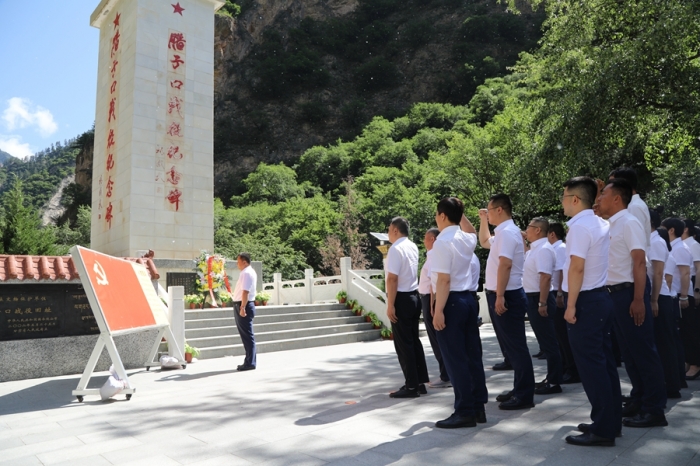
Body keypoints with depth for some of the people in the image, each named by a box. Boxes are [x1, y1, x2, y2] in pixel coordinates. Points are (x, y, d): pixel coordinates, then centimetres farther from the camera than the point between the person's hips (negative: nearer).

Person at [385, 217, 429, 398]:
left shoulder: (396, 249, -16)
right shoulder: (413, 247, 10)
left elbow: (392, 279, -21)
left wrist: (390, 305, -19)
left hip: (401, 299, -9)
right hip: (414, 296, 9)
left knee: (403, 344, 0)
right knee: (414, 340, 14)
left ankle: (411, 386, 5)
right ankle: (420, 382, 21)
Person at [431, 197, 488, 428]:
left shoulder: (443, 242, -14)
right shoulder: (466, 239, 10)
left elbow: (444, 280, -20)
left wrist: (438, 311, -19)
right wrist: (460, 213, 27)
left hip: (451, 301, -9)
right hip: (468, 298, 9)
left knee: (455, 359, -1)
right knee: (472, 355, 12)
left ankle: (465, 412, 6)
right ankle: (478, 407, 20)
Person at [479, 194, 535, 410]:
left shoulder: (507, 232, -15)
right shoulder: (503, 232, 16)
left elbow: (505, 264, -24)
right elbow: (484, 242, 36)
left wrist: (500, 296, -26)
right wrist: (483, 221, 24)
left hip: (507, 296, -10)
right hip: (501, 295, 10)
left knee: (516, 346, -3)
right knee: (511, 346, 16)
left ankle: (524, 395, 5)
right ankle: (519, 389, 26)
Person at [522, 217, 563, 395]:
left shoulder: (543, 249, -16)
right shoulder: (534, 249, 14)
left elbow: (546, 277, -25)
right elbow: (520, 261, 30)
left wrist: (542, 303, -27)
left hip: (539, 300, -10)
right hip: (533, 299, 10)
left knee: (548, 341, -2)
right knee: (545, 341, 16)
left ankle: (554, 382, 7)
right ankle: (551, 378, 27)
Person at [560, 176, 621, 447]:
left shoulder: (580, 225, -15)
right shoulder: (601, 224, 13)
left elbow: (577, 267, -21)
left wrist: (571, 305, -18)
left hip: (586, 300, -10)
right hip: (602, 297, 10)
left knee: (591, 365, -3)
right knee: (604, 361, 14)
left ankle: (603, 429, 4)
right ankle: (611, 421, 23)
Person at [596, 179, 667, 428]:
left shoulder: (629, 223, -12)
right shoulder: (610, 225, 13)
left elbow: (639, 262, -18)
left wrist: (638, 300, -22)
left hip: (628, 293, -9)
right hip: (614, 294, 9)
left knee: (643, 351, -1)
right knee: (628, 351, 15)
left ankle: (654, 409, 9)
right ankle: (639, 400, 27)